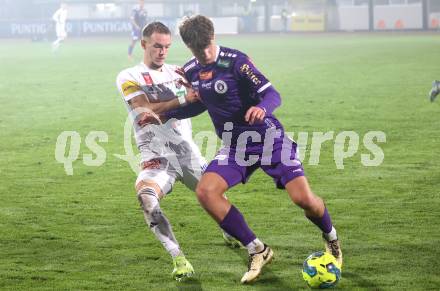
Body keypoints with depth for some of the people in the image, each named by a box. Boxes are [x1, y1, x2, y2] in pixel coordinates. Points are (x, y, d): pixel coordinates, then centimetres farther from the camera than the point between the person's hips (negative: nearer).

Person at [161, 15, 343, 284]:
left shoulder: (235, 61, -17)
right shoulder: (191, 71, 2)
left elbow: (272, 94, -20)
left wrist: (262, 107, -43)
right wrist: (166, 115, 8)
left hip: (269, 138, -5)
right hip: (235, 146, 5)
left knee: (304, 198, -16)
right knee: (205, 191, -19)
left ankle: (331, 238, 21)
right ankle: (258, 251, -6)